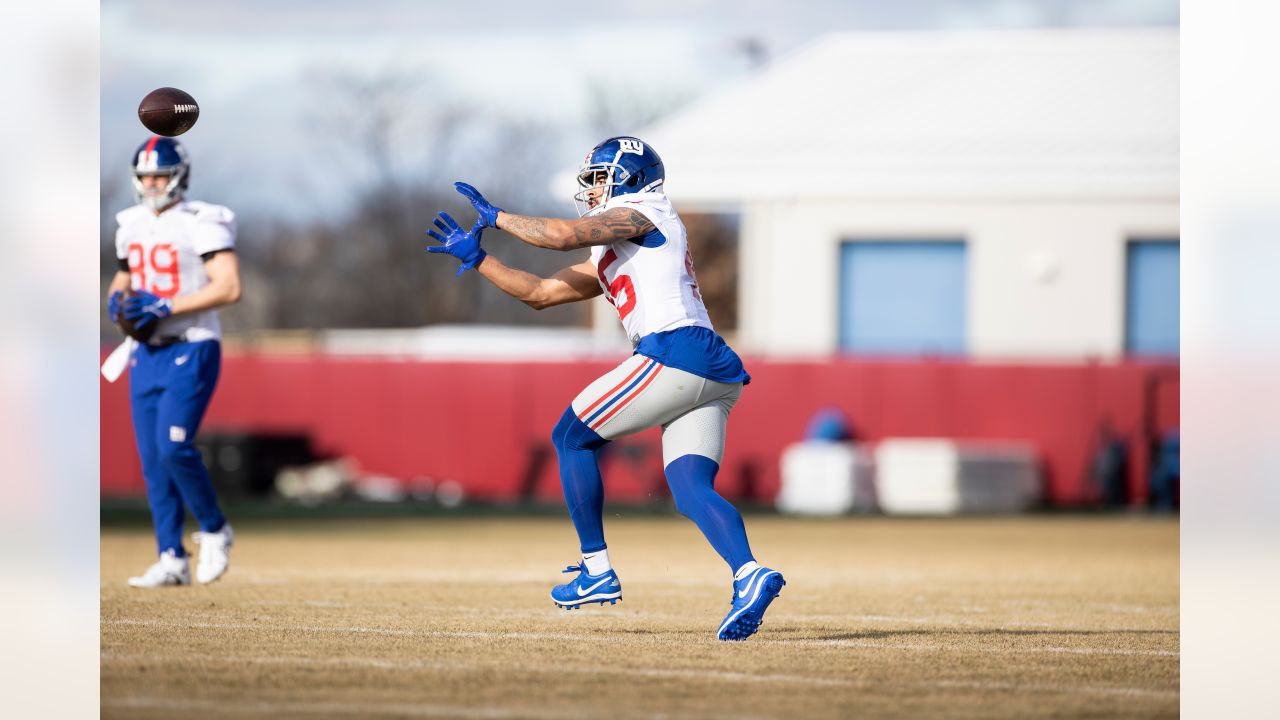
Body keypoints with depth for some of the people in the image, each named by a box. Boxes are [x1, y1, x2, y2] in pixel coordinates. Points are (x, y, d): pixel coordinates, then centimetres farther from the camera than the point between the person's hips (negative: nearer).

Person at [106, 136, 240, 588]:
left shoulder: (201, 224, -11)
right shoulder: (130, 225, 12)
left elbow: (229, 287, -19)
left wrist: (165, 306, -23)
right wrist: (118, 297, 3)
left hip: (191, 351, -7)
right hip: (146, 354, 7)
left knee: (174, 446, -19)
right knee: (152, 461, 3)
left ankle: (214, 529, 3)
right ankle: (171, 559, 8)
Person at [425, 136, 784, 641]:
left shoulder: (642, 213, 5)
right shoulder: (609, 258, 31)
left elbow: (562, 235, -10)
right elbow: (539, 294, 34)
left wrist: (496, 217, 3)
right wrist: (476, 258, 31)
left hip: (674, 353, -9)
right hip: (713, 373, 9)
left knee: (571, 438, 5)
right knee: (691, 489, -5)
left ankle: (597, 572, 6)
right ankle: (749, 574, -29)